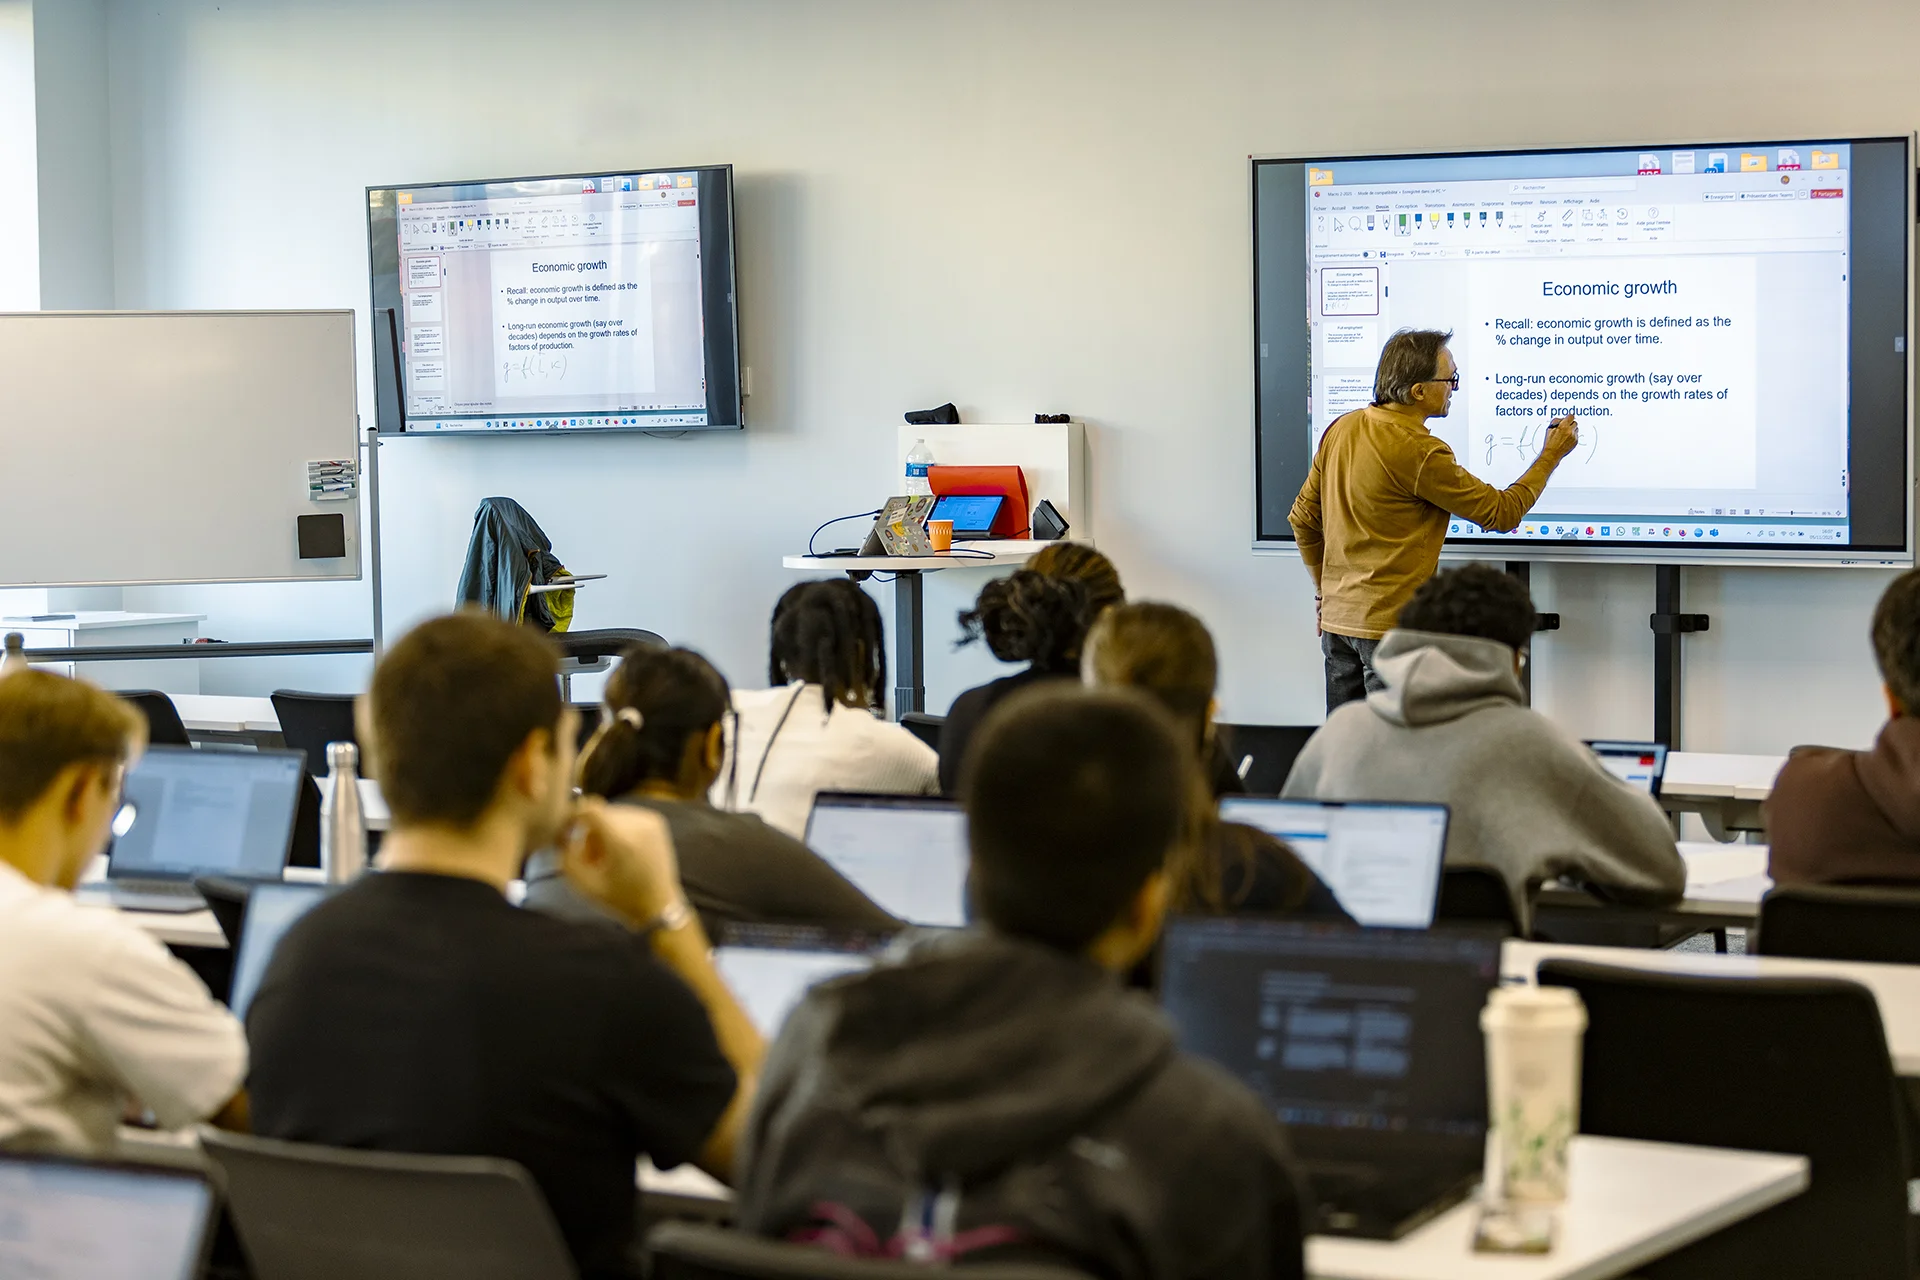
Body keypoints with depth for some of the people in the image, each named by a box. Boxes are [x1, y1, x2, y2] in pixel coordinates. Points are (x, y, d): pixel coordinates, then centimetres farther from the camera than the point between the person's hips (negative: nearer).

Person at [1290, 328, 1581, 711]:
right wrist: (1551, 456, 1)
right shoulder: (1420, 453, -18)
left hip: (1337, 619, 8)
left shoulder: (1341, 430, 5)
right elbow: (1502, 513, -10)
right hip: (1391, 623, -8)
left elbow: (1303, 517, 13)